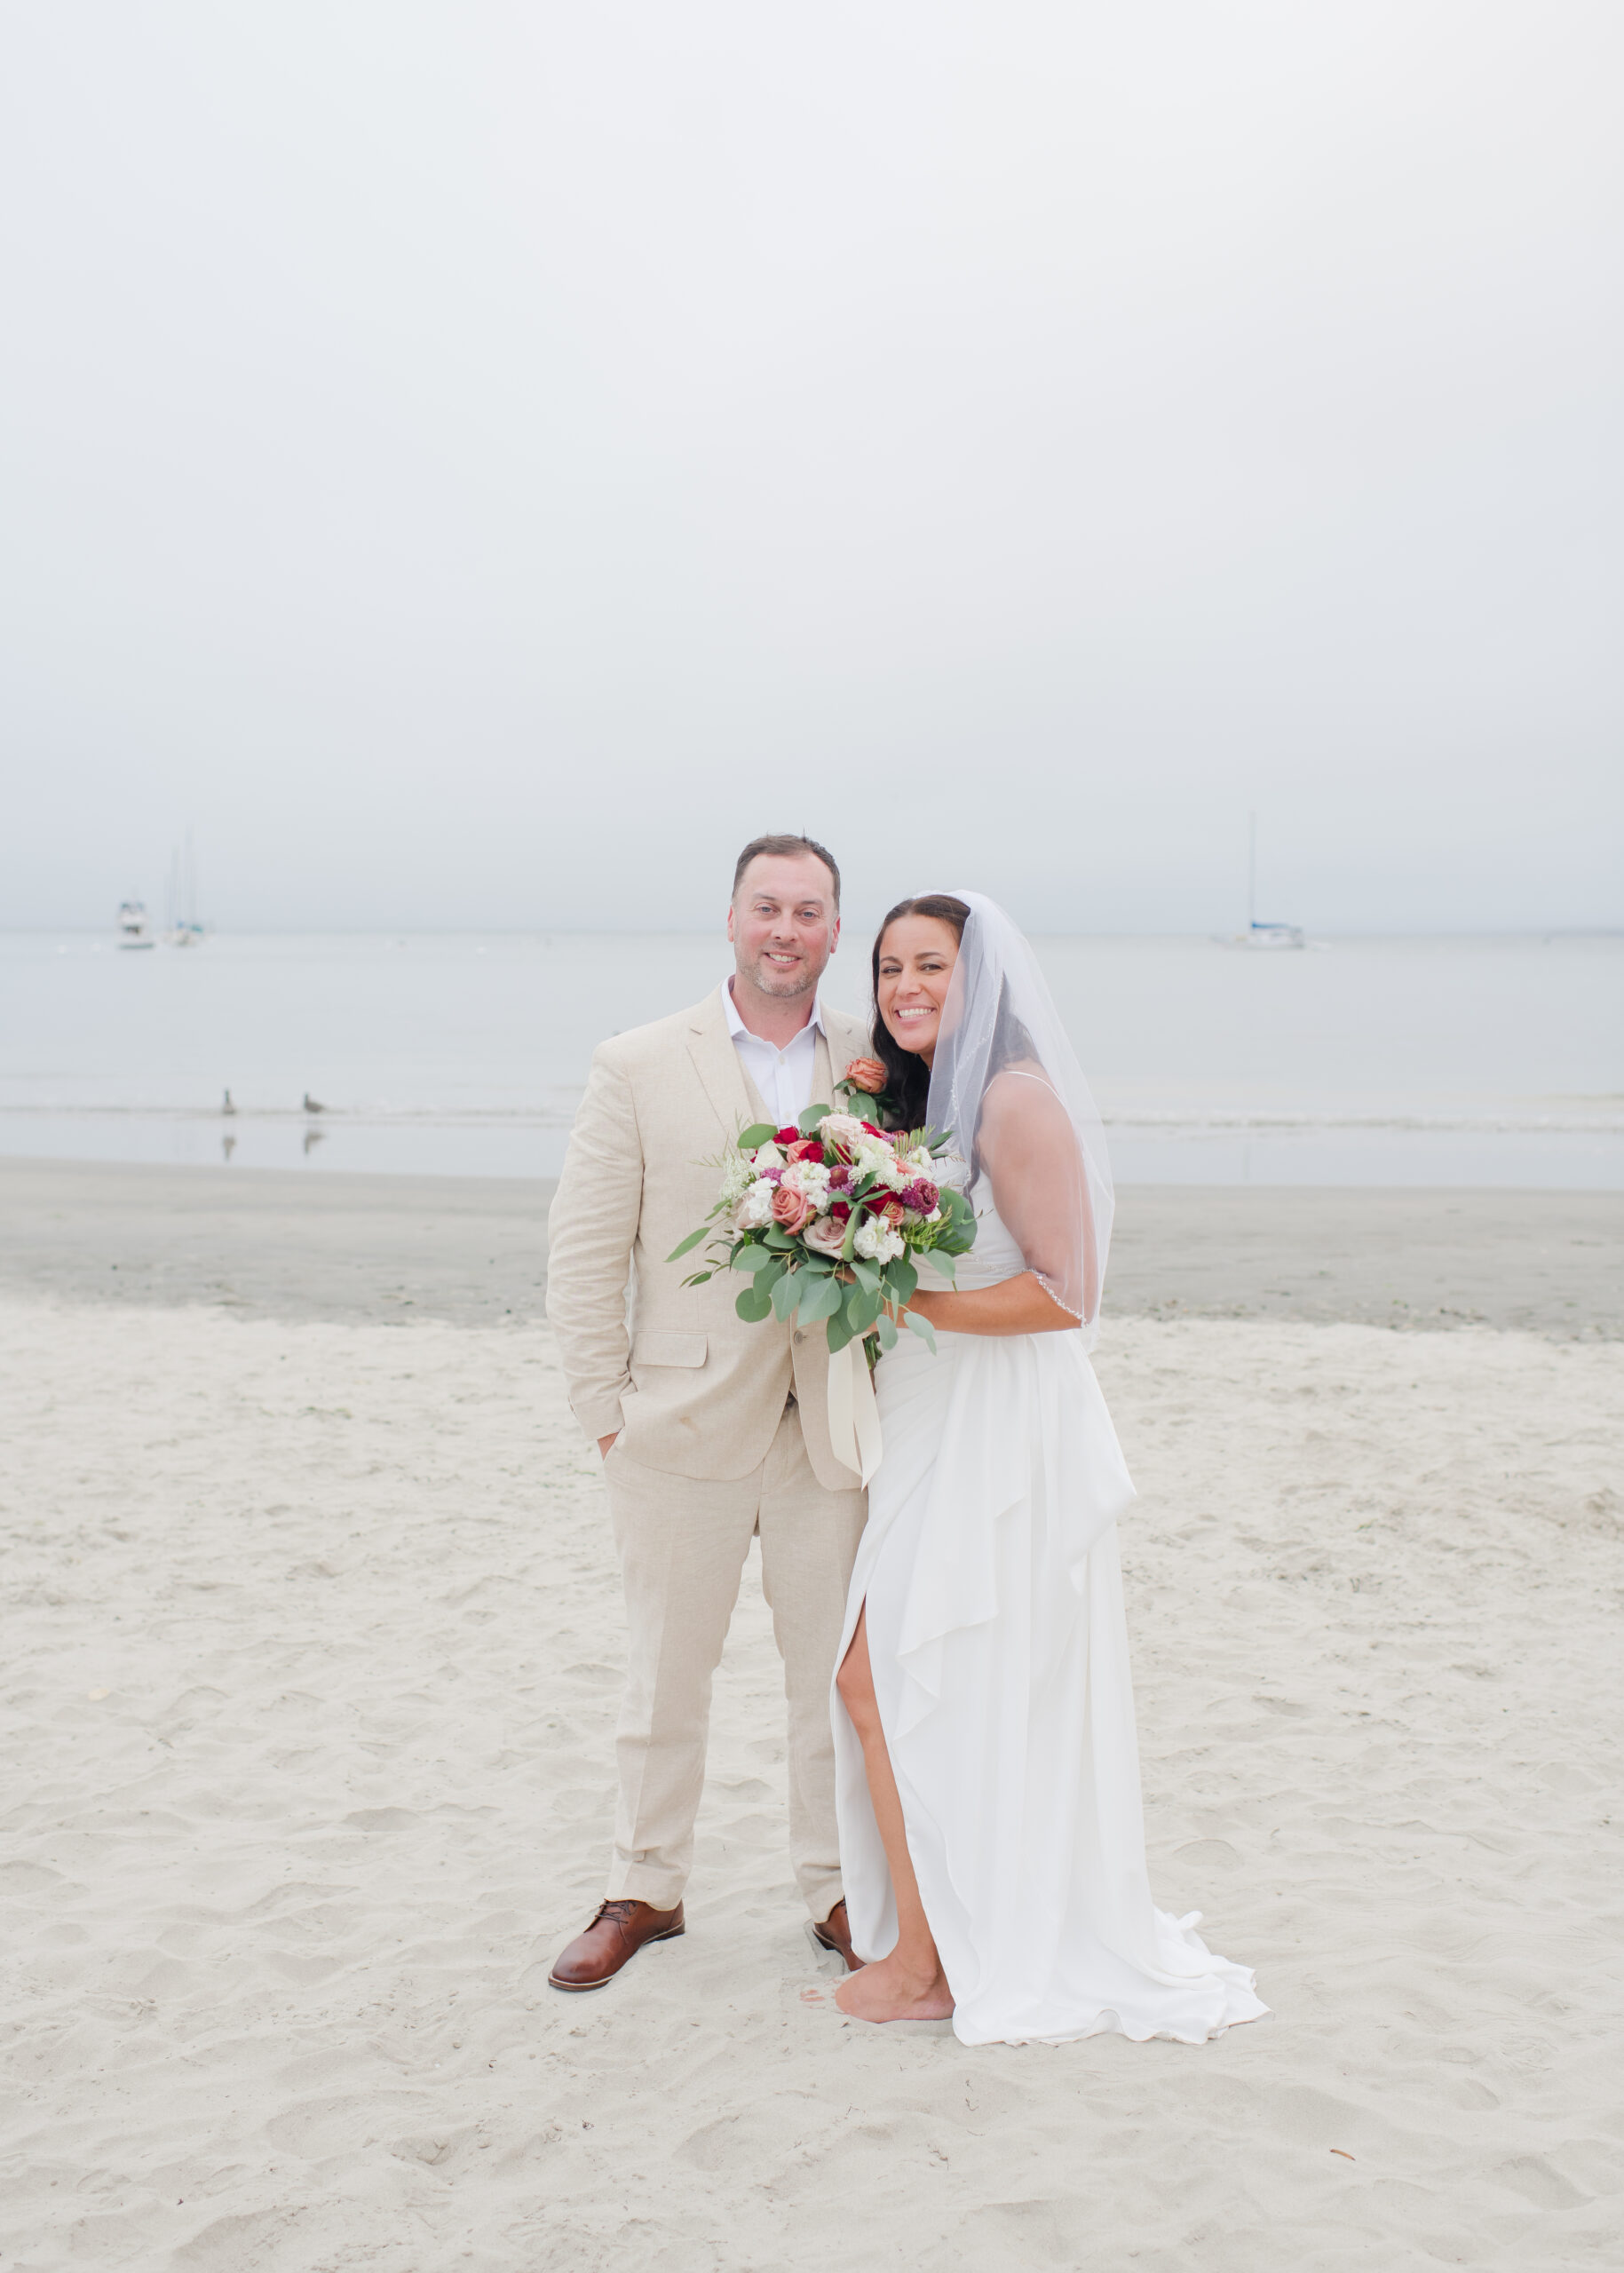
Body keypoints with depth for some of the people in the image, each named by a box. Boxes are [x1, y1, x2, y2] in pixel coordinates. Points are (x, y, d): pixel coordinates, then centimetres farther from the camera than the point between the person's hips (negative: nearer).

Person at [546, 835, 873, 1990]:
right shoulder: (639, 1066, -1)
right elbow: (584, 1252, 0)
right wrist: (605, 1410, -4)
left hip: (837, 1429, 1)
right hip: (686, 1425, -1)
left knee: (840, 1674, 10)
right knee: (666, 1670, 12)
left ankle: (840, 1889, 28)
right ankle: (645, 1889, 29)